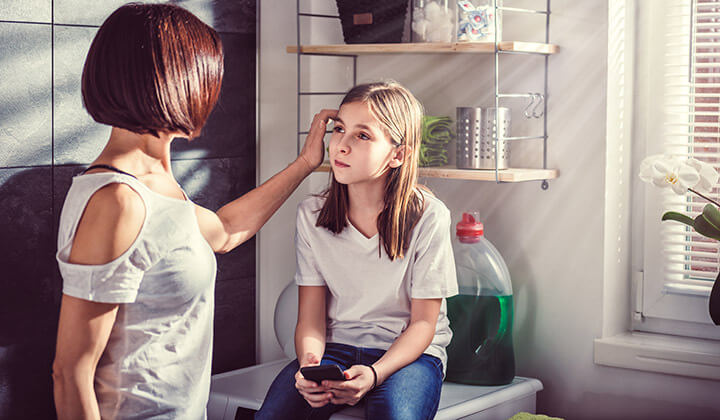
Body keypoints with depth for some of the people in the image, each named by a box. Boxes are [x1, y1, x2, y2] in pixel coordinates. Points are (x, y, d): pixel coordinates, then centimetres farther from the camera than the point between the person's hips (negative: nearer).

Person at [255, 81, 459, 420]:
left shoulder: (428, 217, -10)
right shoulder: (311, 215, 0)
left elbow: (423, 323, -7)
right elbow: (311, 317, -1)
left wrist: (373, 374, -24)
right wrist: (309, 364, -23)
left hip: (410, 352, -2)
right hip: (335, 346, 3)